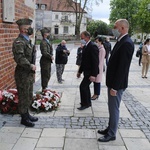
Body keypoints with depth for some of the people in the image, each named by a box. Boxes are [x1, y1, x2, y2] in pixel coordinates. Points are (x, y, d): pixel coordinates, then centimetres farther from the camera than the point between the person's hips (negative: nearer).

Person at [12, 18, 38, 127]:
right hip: (23, 75, -9)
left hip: (29, 74, 9)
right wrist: (30, 66, -27)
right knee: (24, 97, 3)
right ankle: (24, 118, 17)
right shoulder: (19, 42, -18)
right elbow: (19, 58, -31)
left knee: (29, 96, 19)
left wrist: (32, 67, 11)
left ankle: (27, 114, 35)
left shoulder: (27, 41, 12)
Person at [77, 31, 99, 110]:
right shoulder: (85, 46, 11)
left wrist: (93, 75, -25)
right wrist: (80, 71, 18)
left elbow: (95, 61, -22)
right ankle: (88, 102, 32)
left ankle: (85, 104, 5)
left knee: (82, 86, -9)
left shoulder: (93, 46, -18)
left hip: (90, 72, -9)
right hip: (86, 71, 10)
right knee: (86, 86, 17)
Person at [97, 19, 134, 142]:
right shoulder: (121, 41, 10)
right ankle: (110, 128, 35)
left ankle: (111, 134, 18)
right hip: (113, 82, 9)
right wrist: (111, 84, 15)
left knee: (114, 109, 4)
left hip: (117, 84, -9)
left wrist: (114, 87, -21)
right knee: (112, 108, 20)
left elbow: (122, 68, -24)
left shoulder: (126, 43, -21)